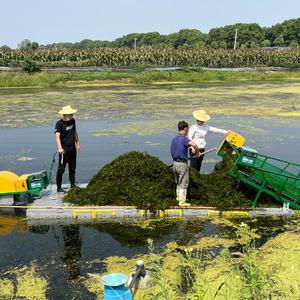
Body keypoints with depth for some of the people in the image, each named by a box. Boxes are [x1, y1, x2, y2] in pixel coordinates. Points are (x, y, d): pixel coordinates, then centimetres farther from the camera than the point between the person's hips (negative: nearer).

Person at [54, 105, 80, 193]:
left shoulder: (72, 121, 5)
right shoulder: (59, 124, -18)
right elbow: (57, 136, -30)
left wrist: (77, 143, 20)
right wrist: (60, 148, -43)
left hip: (72, 149, 7)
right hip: (64, 150, -7)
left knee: (72, 168, 17)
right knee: (61, 169, -1)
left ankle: (73, 185, 30)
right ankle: (59, 187, 9)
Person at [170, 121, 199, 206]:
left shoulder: (174, 139, 6)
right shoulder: (184, 139, -18)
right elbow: (194, 144, -36)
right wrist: (197, 151, -16)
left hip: (175, 162, 8)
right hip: (182, 164, -8)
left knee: (178, 182, 24)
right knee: (184, 183, 3)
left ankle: (178, 196, 38)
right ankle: (182, 201, 8)